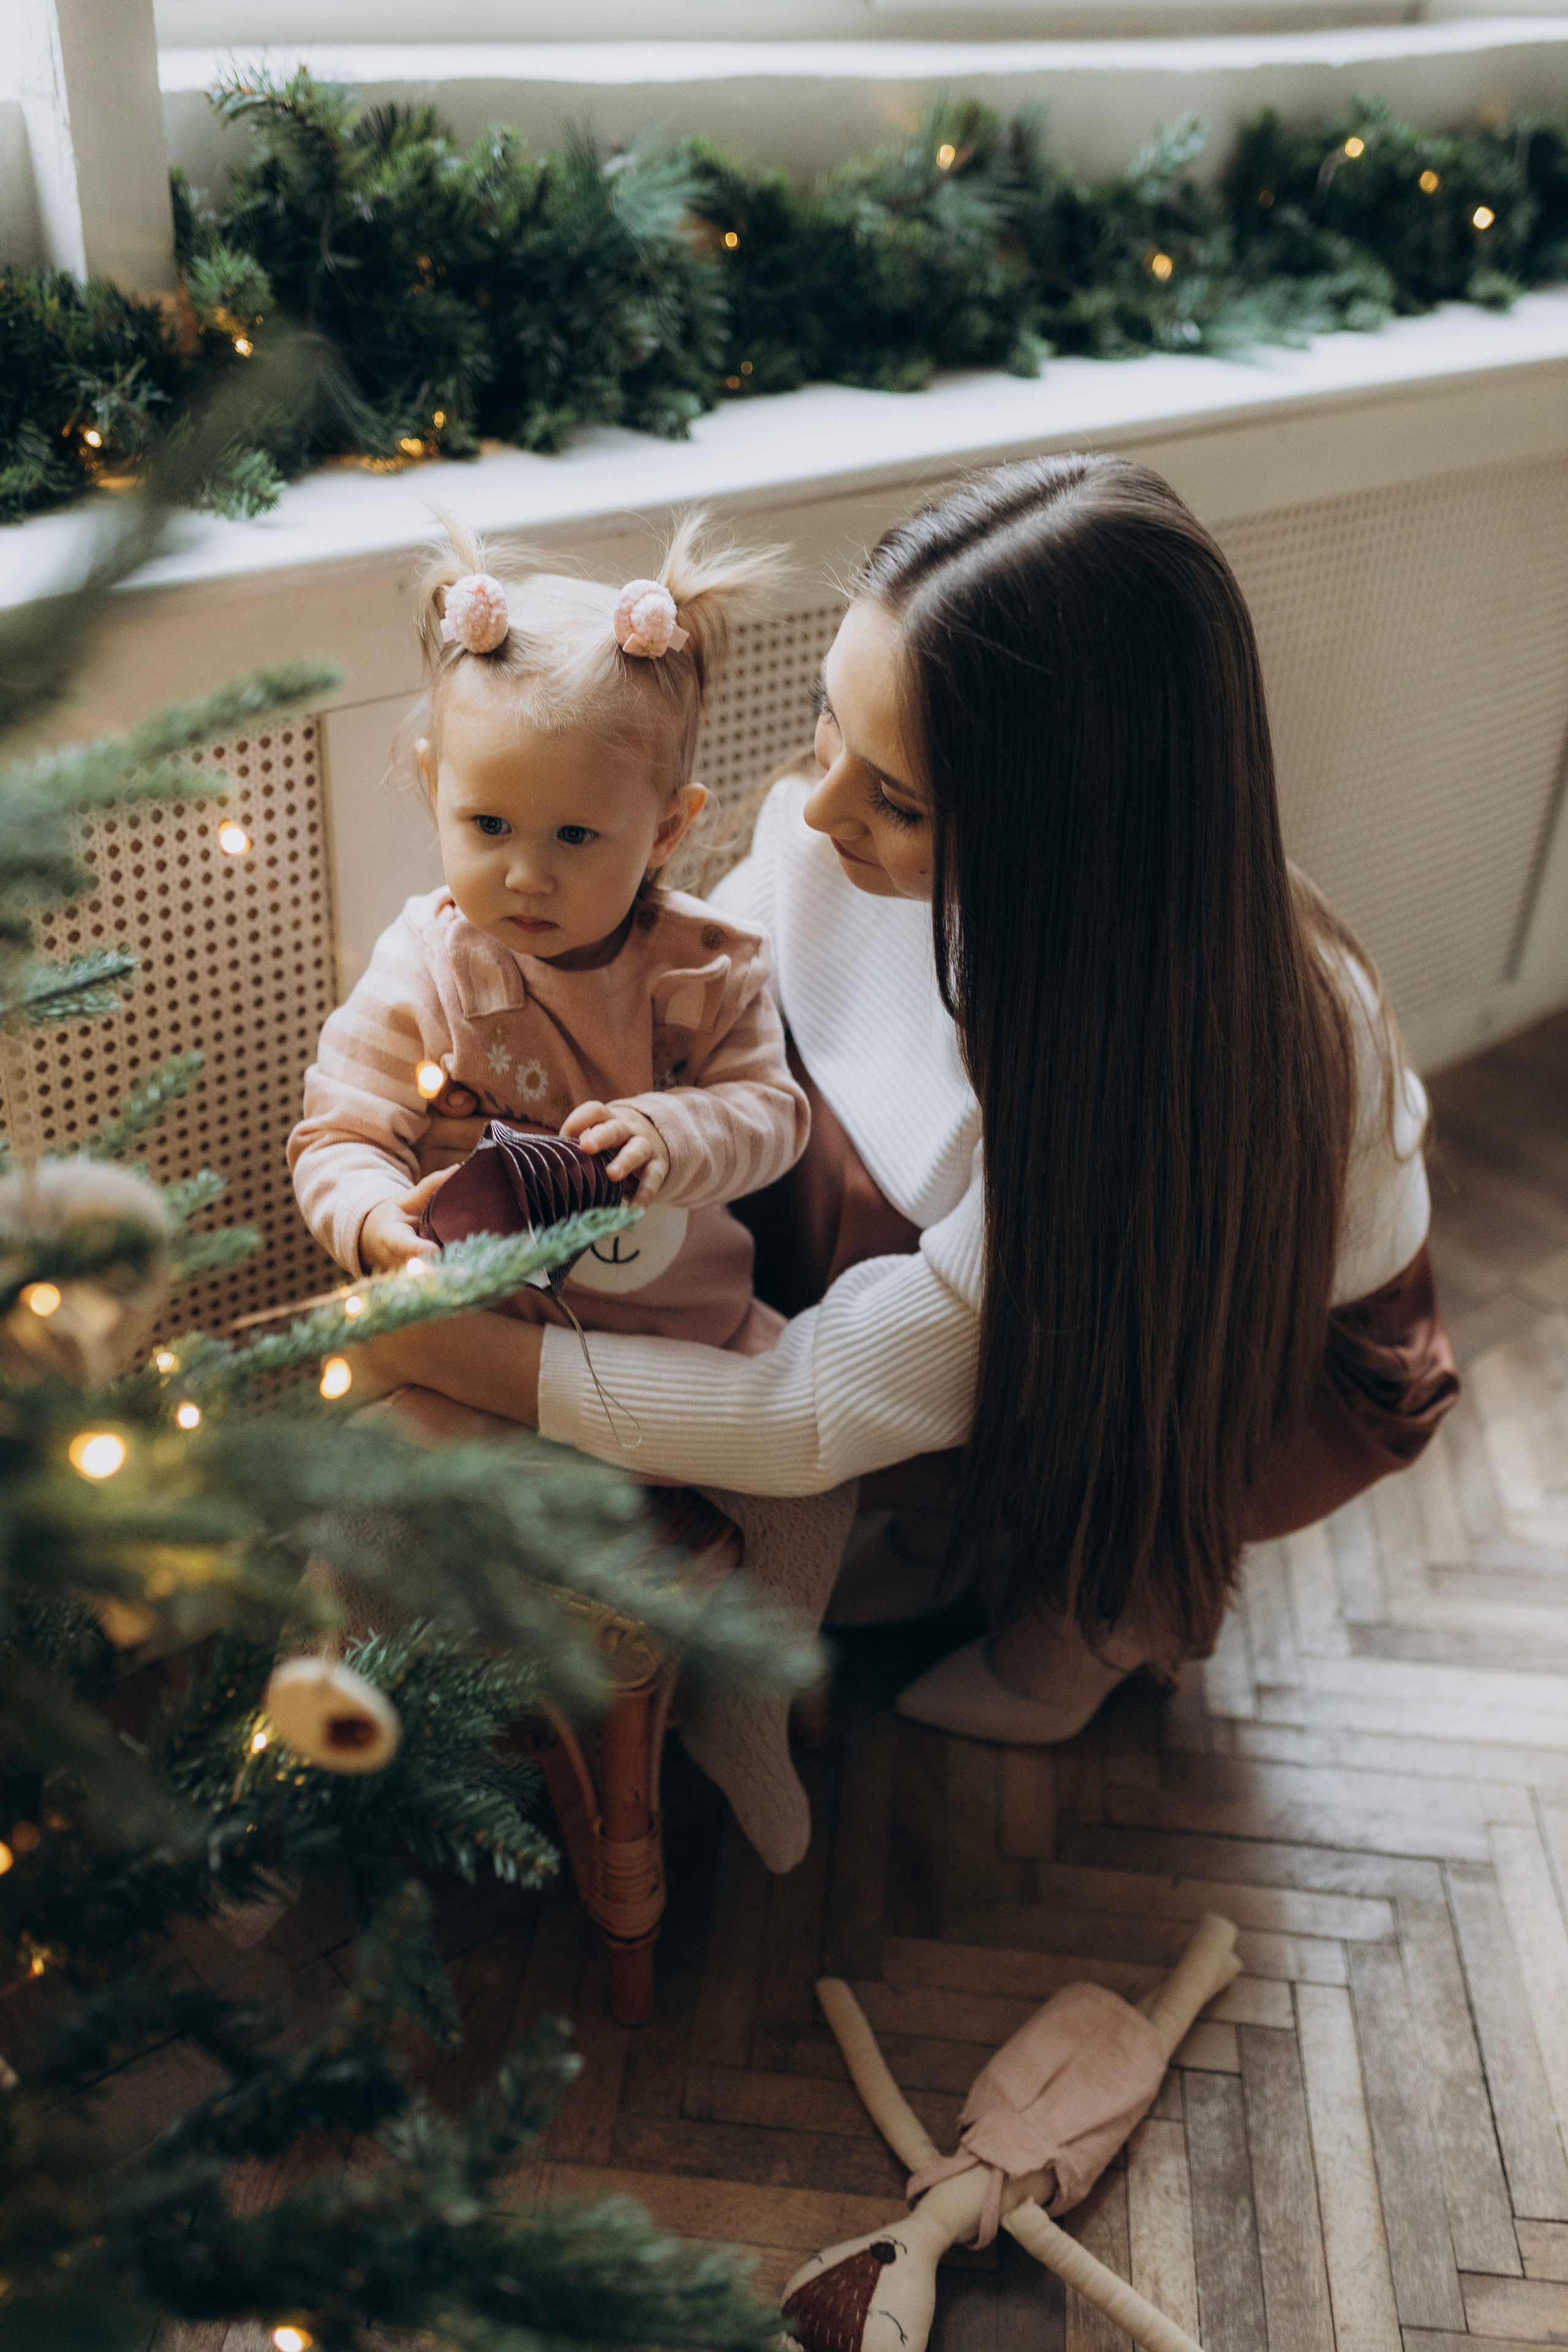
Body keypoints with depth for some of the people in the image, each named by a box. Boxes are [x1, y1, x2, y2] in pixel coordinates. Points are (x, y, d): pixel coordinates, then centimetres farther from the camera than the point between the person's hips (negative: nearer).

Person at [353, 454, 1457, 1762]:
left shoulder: (1172, 1063, -42)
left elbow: (825, 1411, -37)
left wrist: (458, 1353, -35)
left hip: (1282, 1353, -5)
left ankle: (1119, 1598, 6)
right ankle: (926, 1527, 6)